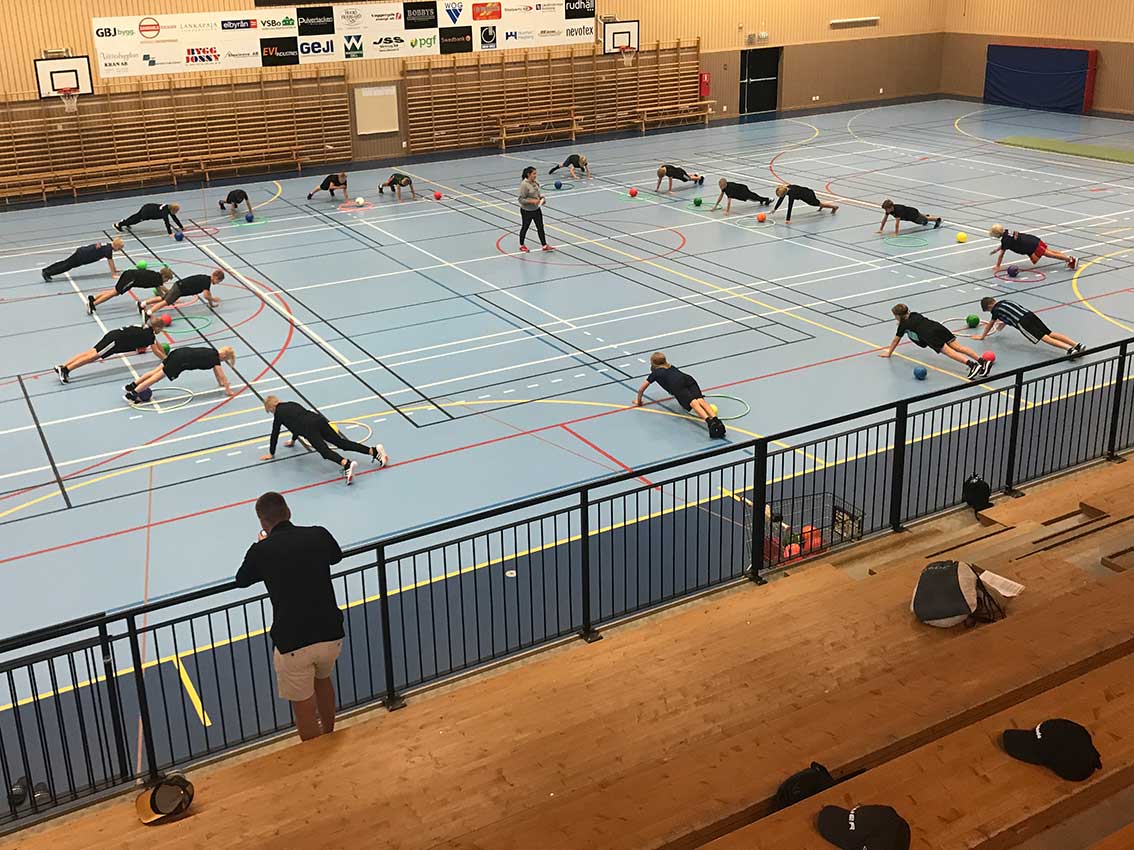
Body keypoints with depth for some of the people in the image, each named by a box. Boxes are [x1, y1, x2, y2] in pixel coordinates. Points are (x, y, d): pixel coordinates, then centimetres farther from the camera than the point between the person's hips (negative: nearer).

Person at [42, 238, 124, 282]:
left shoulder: (108, 245, 9)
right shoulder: (108, 249, -19)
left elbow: (111, 260, 21)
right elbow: (110, 261, -16)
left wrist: (115, 269, 27)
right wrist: (113, 274, -9)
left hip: (82, 251, 8)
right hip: (81, 256, -8)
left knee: (65, 263, 13)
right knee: (66, 266, -3)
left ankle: (46, 271, 18)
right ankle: (47, 273, 0)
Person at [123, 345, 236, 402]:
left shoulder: (214, 352, 18)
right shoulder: (216, 359, -7)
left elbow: (216, 370, 33)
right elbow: (222, 376, -4)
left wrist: (220, 383, 41)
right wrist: (228, 390, 5)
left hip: (180, 353, 8)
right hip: (181, 361, -8)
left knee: (156, 372, 14)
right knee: (158, 376, -5)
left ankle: (132, 386, 20)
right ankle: (132, 394, -3)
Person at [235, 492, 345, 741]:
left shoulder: (261, 551, -7)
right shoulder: (319, 534, -2)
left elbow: (241, 580, 15)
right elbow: (337, 556, 22)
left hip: (292, 644, -4)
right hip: (332, 635, 4)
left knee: (304, 707, 14)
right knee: (323, 679, 33)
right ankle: (329, 738, 53)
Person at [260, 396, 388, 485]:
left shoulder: (278, 413, 15)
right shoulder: (292, 404, 35)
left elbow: (275, 434, 19)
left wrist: (271, 453, 30)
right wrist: (293, 440, 62)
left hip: (309, 428, -7)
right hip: (318, 419, 7)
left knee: (324, 450, -22)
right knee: (341, 442, 3)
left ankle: (347, 464, -51)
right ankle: (374, 450, -11)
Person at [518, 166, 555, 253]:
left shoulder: (535, 182, -1)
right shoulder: (524, 184, -23)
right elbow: (521, 199, -22)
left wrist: (542, 198, -3)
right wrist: (532, 201, -30)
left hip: (536, 209, 6)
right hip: (526, 211, -6)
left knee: (540, 227, 7)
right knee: (525, 227, 12)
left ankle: (545, 246, 15)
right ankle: (522, 245, 30)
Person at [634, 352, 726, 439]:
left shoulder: (655, 373, 31)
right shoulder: (671, 367, 44)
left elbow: (641, 389, 35)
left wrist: (638, 401, 53)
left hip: (676, 385, -4)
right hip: (688, 379, 4)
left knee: (693, 403, -26)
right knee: (700, 400, -20)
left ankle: (709, 421, -52)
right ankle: (715, 419, -48)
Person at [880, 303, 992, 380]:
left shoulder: (903, 325, 17)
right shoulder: (915, 315, 35)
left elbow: (896, 340, 27)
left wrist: (888, 353, 40)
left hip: (930, 335, -7)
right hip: (938, 327, 7)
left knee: (949, 352, -19)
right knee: (958, 347, -4)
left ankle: (972, 364, -40)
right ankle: (982, 361, -21)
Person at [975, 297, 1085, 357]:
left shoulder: (996, 309, 8)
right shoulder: (1005, 302, 30)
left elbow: (989, 325, 20)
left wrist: (981, 336, 34)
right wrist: (1003, 322, 72)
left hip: (1023, 323, -8)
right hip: (1030, 315, 8)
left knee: (1044, 338, -18)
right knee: (1051, 334, -1)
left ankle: (1069, 348, -35)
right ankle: (1077, 345, -15)